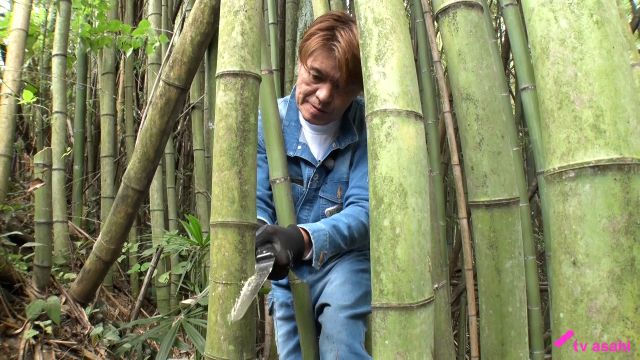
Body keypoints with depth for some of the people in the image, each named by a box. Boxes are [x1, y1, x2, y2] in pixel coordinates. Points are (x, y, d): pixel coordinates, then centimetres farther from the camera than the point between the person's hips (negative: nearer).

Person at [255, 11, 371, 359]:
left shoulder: (365, 126, -15)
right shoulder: (269, 122, -9)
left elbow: (363, 210, -23)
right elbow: (254, 199, -14)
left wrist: (304, 238, -42)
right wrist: (258, 233, -38)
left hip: (345, 260, -3)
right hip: (287, 273, 3)